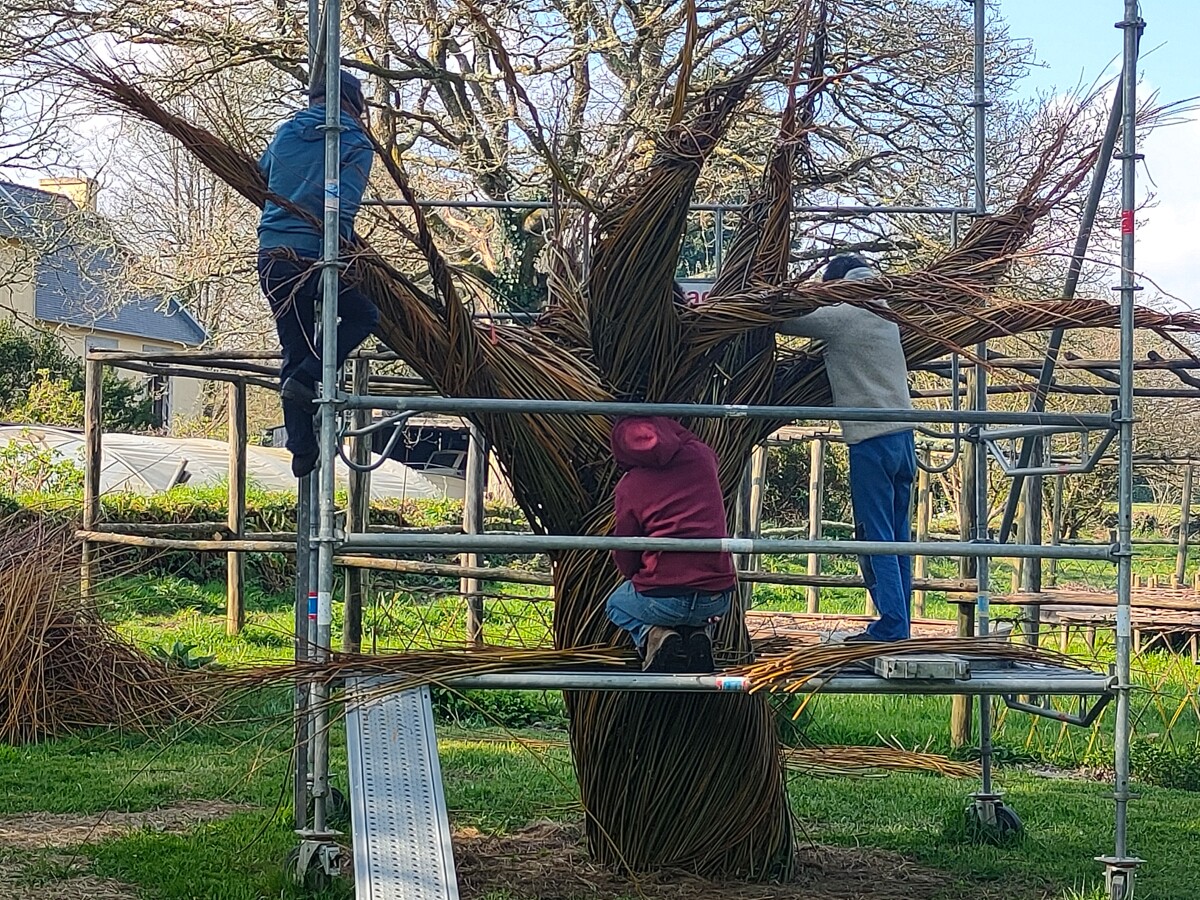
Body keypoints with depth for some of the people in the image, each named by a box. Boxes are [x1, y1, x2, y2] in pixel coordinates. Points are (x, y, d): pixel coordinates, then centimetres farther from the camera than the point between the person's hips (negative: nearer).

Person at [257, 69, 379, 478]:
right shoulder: (356, 144, -1)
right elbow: (343, 209, -12)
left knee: (294, 351, 12)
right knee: (364, 316, 19)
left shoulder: (286, 132, 14)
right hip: (314, 256, -5)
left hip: (271, 256, 6)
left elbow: (260, 177, 29)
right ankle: (306, 379, -1)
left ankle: (301, 450, 13)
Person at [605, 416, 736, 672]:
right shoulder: (701, 457, 4)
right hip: (717, 598, 3)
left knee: (617, 605, 31)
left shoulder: (628, 485, -2)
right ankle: (701, 631, 6)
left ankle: (650, 635, -1)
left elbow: (624, 556, 6)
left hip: (661, 600, -3)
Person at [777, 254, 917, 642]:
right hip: (904, 435, 7)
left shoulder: (839, 317, -6)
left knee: (876, 537, -5)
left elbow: (785, 320, -2)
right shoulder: (887, 316, 14)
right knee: (897, 536, 11)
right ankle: (899, 623, 14)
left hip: (870, 440, -7)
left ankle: (890, 627, -7)